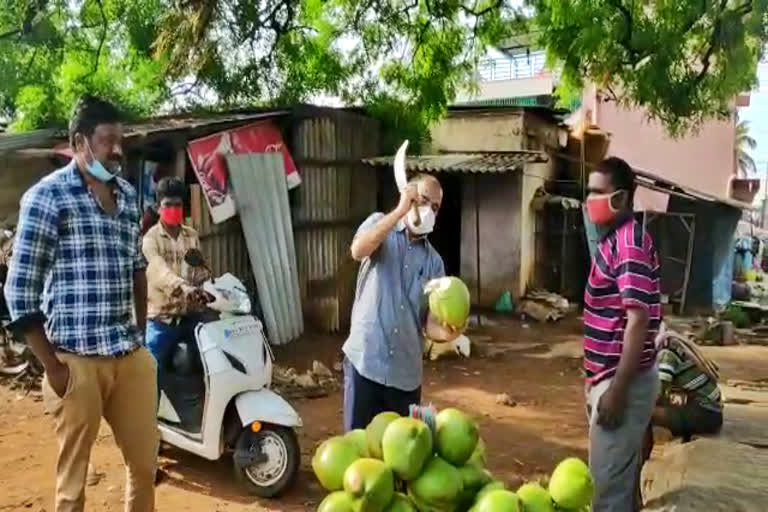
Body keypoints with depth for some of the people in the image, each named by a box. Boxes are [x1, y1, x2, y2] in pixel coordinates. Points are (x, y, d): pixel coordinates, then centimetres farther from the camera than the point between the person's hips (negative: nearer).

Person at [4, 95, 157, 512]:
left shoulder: (128, 195, 10)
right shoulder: (47, 196, -8)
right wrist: (52, 365, -10)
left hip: (131, 356, 5)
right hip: (77, 360, -5)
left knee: (145, 463, 15)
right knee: (73, 477, 11)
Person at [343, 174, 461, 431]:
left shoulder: (434, 261, 10)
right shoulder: (380, 224, 1)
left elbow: (431, 320, 3)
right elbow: (358, 250, -23)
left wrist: (446, 332, -20)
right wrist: (400, 211, -23)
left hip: (406, 370, 4)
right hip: (365, 358, -4)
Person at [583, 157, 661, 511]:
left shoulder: (629, 245, -19)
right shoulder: (614, 240, 12)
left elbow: (638, 322, -24)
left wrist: (616, 390, -23)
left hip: (623, 383, -10)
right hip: (611, 377, 10)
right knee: (622, 479, 20)